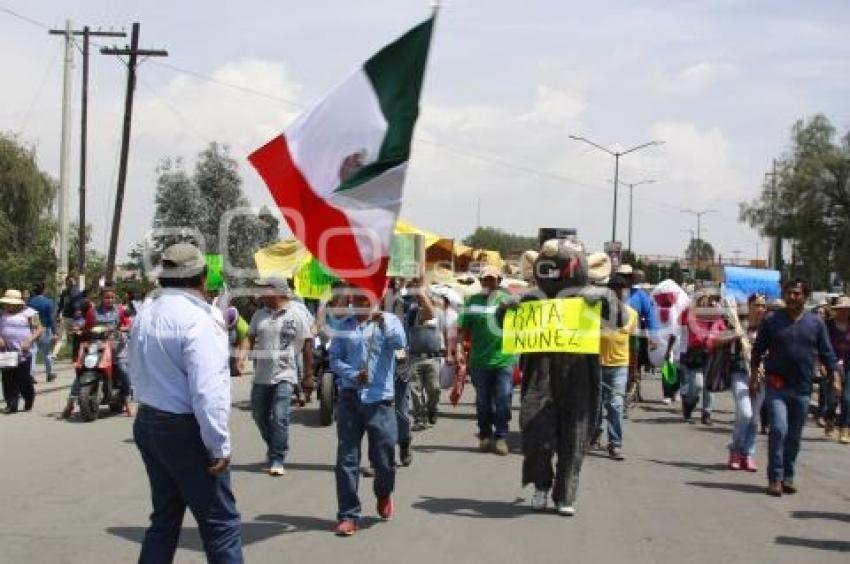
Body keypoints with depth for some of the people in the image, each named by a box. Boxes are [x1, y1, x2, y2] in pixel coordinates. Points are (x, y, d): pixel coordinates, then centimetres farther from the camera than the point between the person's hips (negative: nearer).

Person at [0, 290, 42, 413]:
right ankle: (11, 405, 1)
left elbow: (39, 329, -3)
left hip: (23, 353, -4)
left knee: (24, 380, -2)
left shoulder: (29, 313, 0)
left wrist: (29, 341, -16)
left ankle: (28, 403, 18)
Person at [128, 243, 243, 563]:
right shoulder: (198, 318, -17)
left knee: (165, 517, 16)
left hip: (147, 423, 8)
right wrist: (220, 444, -17)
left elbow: (139, 373, 13)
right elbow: (207, 390, -22)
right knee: (220, 522, -1)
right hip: (185, 429, -8)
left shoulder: (145, 314, 7)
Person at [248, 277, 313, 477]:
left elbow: (307, 346, 0)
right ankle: (273, 447, 35)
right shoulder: (260, 314, 9)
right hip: (261, 376, 5)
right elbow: (250, 339, 11)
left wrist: (308, 375, 0)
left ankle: (277, 460, -4)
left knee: (280, 419, -11)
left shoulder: (297, 316, -3)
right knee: (260, 416, 12)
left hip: (284, 376, -5)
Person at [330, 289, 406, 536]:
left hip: (380, 399, -2)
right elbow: (335, 359, 7)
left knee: (384, 458, 4)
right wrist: (354, 375, -9)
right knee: (346, 459, 0)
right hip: (350, 398, 2)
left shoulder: (389, 321, 5)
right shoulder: (344, 326, 11)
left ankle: (384, 494, 36)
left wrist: (383, 323, -27)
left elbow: (399, 343, -14)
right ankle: (348, 514, 6)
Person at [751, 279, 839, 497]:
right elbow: (758, 351, 8)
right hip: (777, 387, -2)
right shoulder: (771, 321, 2)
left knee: (794, 436, 9)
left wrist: (835, 378, 1)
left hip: (802, 389, 2)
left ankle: (788, 477, 20)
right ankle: (775, 479, -9)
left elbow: (827, 353, 9)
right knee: (778, 430, -14)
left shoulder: (816, 323, 6)